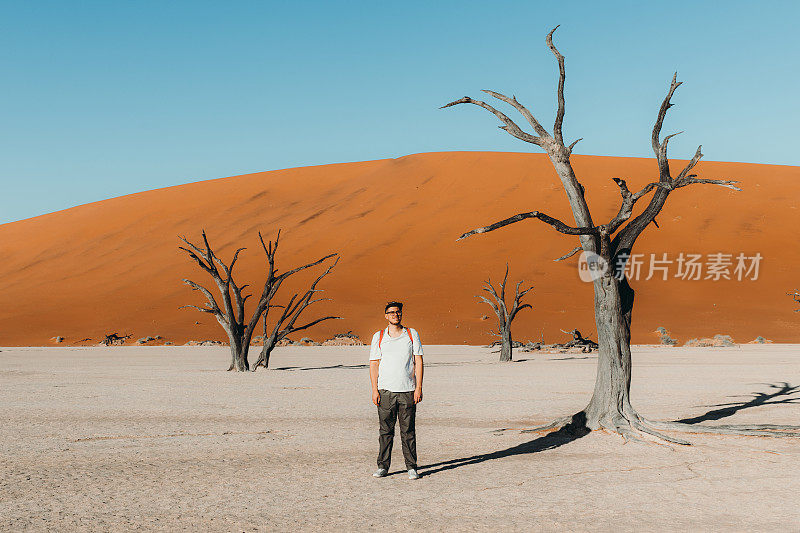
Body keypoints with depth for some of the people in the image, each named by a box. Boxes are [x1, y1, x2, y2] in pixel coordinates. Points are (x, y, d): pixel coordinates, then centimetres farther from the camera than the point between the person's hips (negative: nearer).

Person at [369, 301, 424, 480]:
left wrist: (419, 388, -3)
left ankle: (411, 467, 8)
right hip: (385, 391, 0)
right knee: (385, 430, 1)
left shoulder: (412, 334, 7)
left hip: (407, 390, 0)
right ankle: (383, 466, 9)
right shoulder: (378, 337, 8)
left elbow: (418, 361, 5)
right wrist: (375, 389, -3)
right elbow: (374, 364, 6)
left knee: (408, 431, 2)